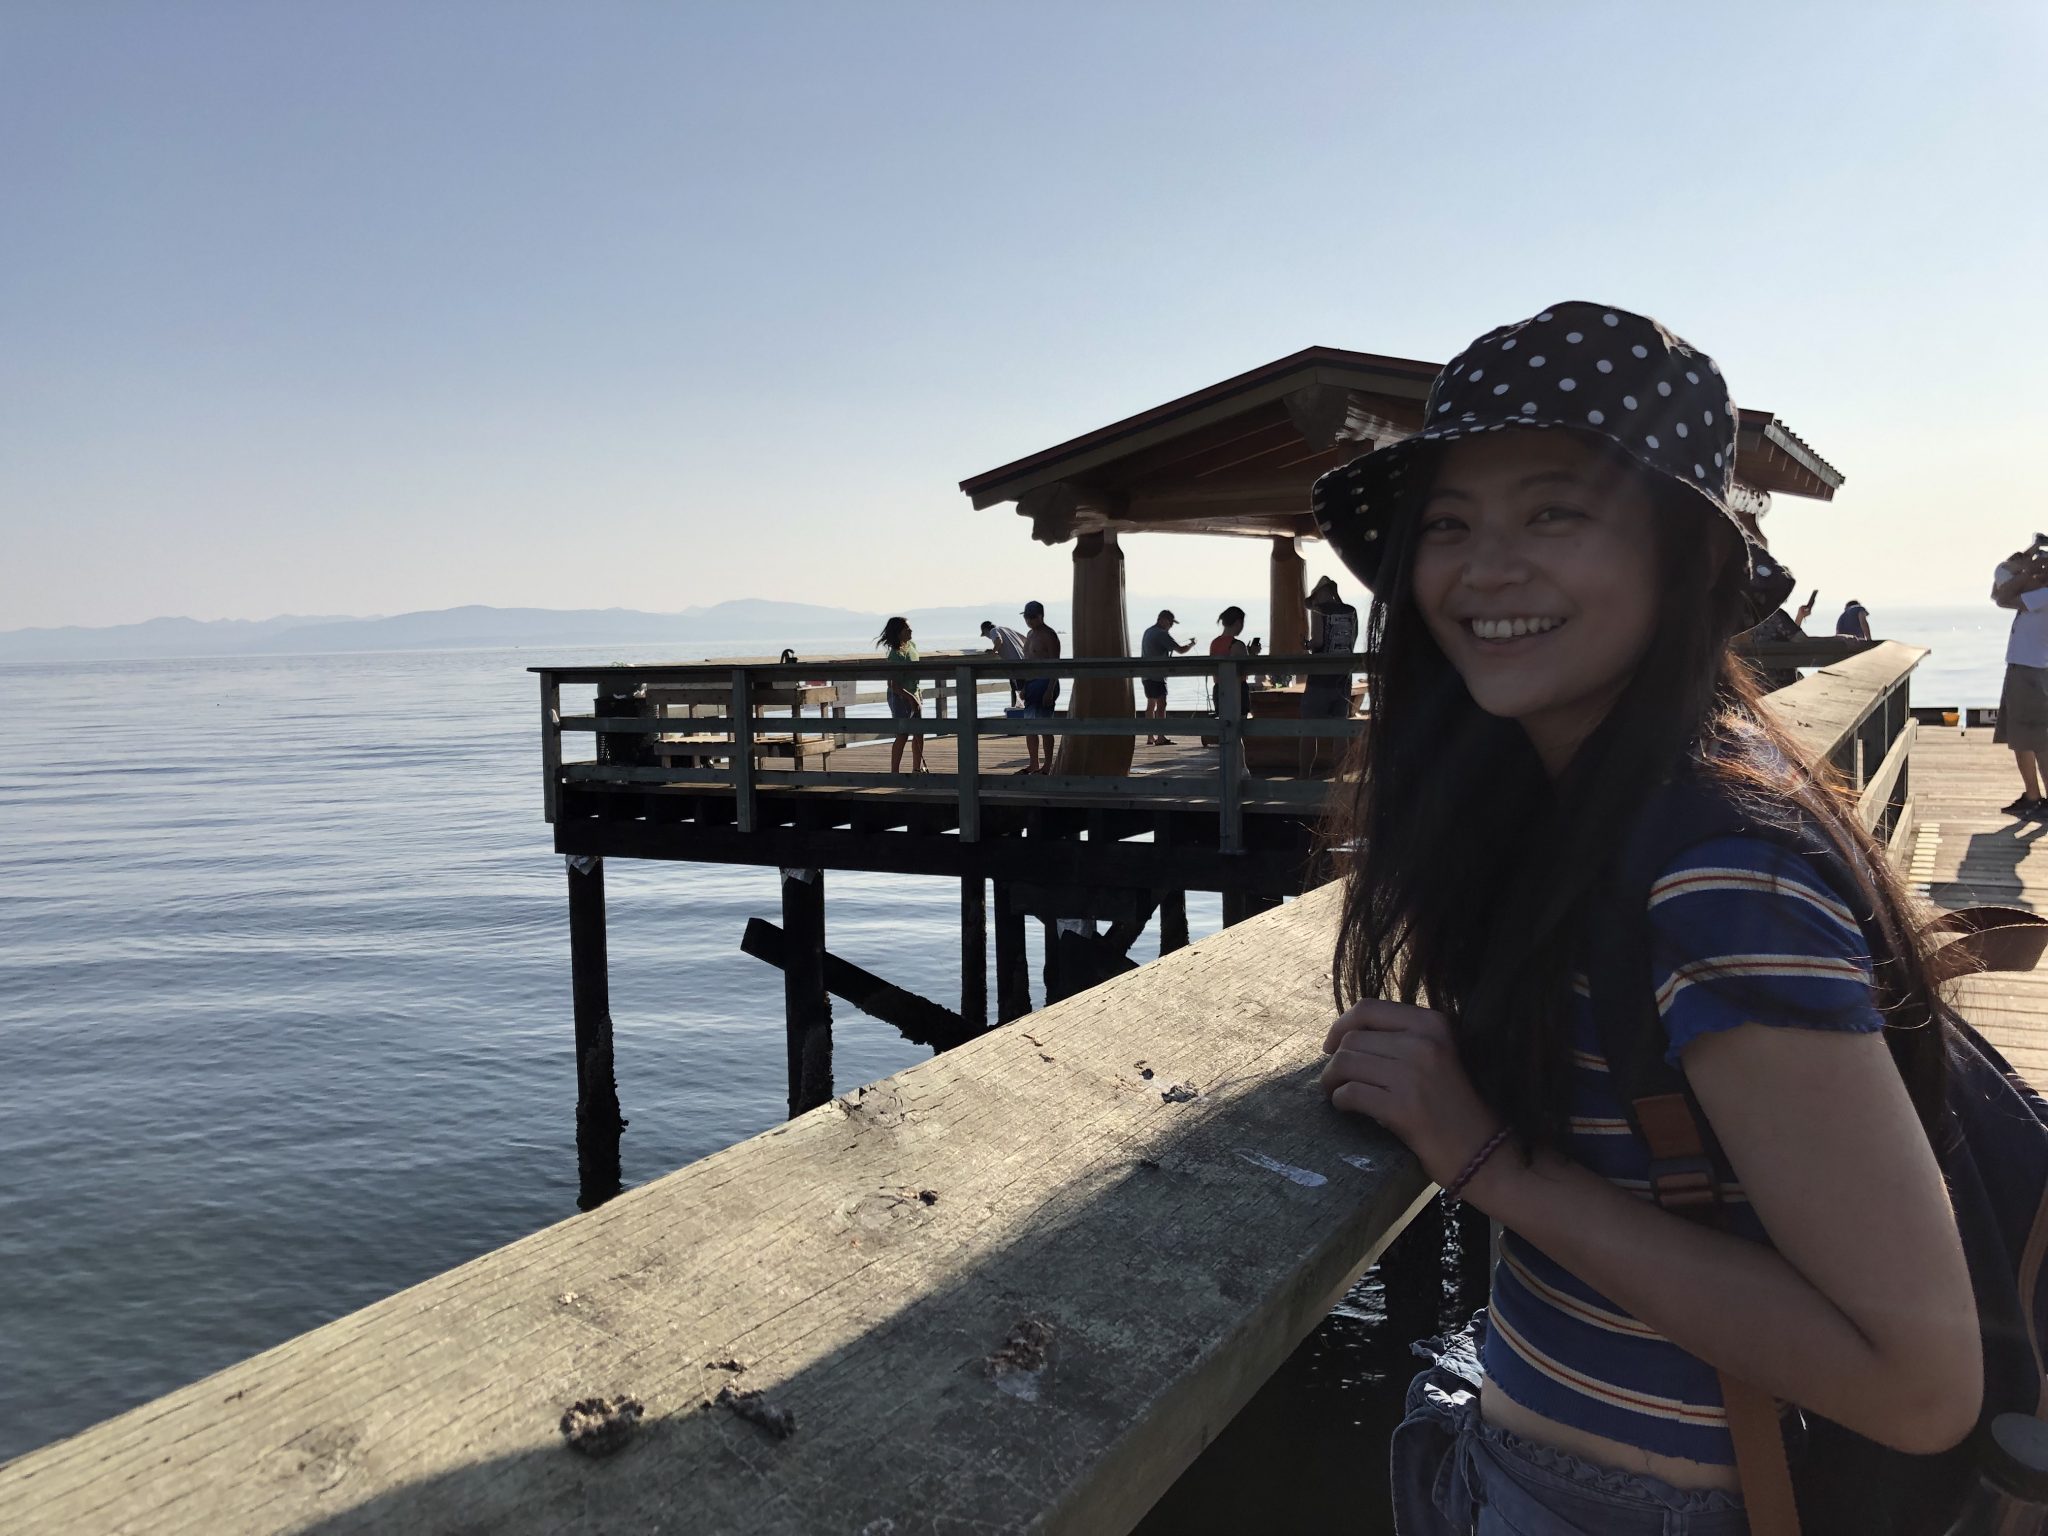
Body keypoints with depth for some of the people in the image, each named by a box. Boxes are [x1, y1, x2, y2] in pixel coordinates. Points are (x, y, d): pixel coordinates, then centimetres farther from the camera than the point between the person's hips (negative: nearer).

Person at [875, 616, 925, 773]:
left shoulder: (912, 645, 4)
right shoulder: (896, 654, -22)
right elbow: (894, 685, -24)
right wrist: (911, 698, -29)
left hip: (913, 695, 8)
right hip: (899, 697, -8)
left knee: (919, 733, 12)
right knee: (902, 735, -9)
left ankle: (917, 768, 25)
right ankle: (894, 771, -3)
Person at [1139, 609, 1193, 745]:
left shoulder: (1147, 632, 16)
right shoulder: (1162, 634, -13)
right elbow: (1180, 649, -14)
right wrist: (1191, 644, 4)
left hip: (1147, 675, 10)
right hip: (1157, 675, -9)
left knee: (1151, 704, 12)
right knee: (1161, 704, -11)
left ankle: (1150, 737, 14)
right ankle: (1160, 738, -16)